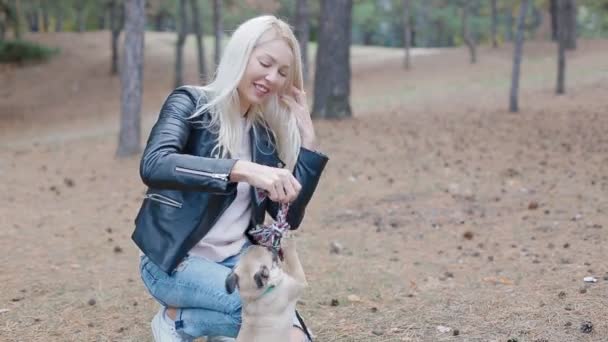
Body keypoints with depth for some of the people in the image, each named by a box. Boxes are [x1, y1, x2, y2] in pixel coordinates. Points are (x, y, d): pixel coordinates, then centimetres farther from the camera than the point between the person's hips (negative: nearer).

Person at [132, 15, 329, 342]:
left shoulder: (264, 133, 6)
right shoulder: (190, 104, -9)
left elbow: (290, 216, 3)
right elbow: (153, 165, -30)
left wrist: (306, 137, -3)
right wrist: (244, 169, -41)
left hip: (235, 259, 5)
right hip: (175, 259, -5)